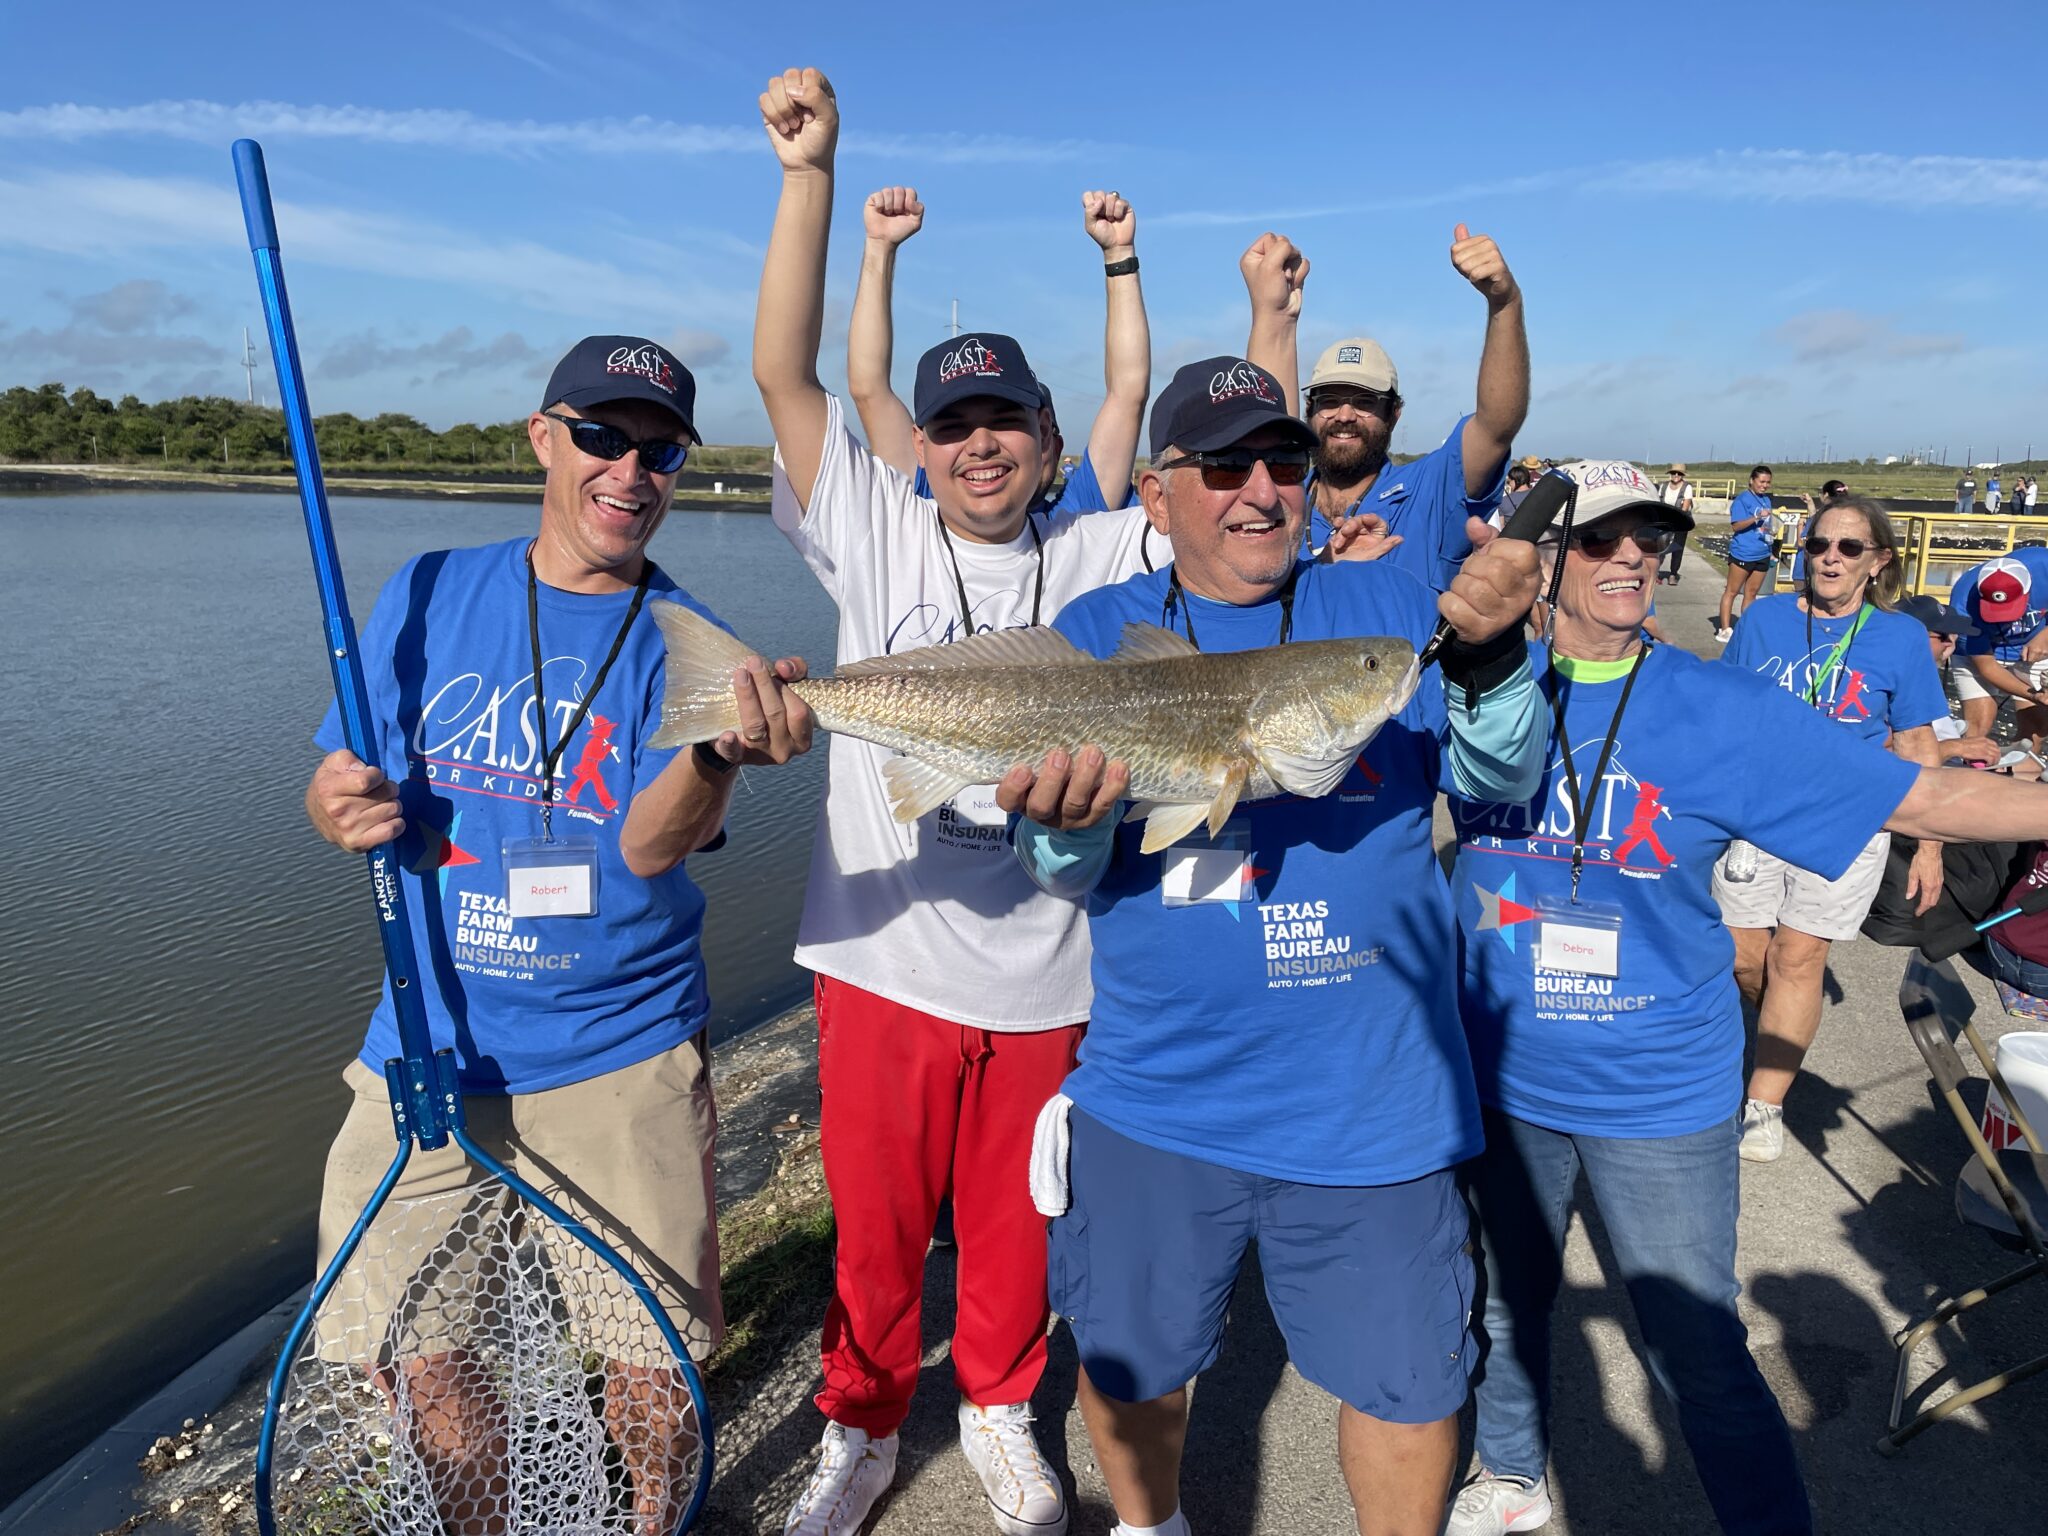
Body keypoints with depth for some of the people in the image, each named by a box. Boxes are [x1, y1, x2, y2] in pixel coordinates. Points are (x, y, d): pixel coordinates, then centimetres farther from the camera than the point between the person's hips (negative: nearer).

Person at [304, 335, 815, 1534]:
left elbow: (647, 846, -19)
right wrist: (344, 808, -18)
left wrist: (722, 752, -39)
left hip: (621, 1070, -2)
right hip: (427, 1049, 3)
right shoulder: (431, 594, 2)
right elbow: (350, 789, 6)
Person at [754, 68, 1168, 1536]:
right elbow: (786, 374, -8)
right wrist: (811, 173, -12)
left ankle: (1001, 1407, 45)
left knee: (1015, 1227, 18)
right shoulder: (875, 534, -1)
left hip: (1043, 976, 1)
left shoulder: (1099, 558, 1)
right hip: (884, 962, 0)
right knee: (875, 1223, 16)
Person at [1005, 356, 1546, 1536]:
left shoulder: (1389, 609, 0)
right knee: (1129, 1368, 21)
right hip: (1152, 1100, 1)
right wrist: (1066, 820, -28)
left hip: (1370, 1107, 0)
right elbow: (1061, 875, -5)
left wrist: (1490, 653, -25)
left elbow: (1500, 781, -7)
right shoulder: (1097, 633, -1)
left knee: (1408, 1385, 15)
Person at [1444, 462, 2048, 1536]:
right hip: (1501, 1078, 3)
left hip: (1660, 1094, -2)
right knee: (1506, 1303, 23)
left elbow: (1921, 799, -9)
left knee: (1701, 1362, 7)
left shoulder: (1721, 711, -12)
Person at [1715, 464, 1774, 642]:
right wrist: (1757, 517, -27)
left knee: (1751, 593, 11)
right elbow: (1736, 525, -17)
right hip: (1743, 553, -7)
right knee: (1731, 591, -1)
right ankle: (1725, 629, 1)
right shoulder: (1742, 499, -9)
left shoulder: (1766, 500, 13)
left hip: (1762, 554, 7)